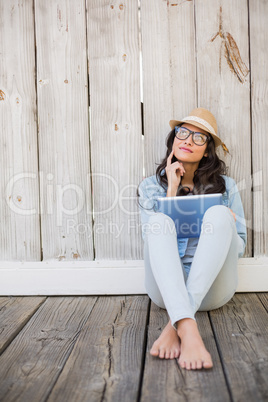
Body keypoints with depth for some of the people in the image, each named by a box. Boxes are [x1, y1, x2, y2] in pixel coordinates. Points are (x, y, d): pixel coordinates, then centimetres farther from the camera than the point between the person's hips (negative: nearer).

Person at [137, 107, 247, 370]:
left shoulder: (225, 186, 12)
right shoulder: (151, 186, 12)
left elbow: (239, 247, 13)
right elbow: (153, 237, -1)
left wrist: (225, 223, -9)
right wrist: (172, 190, -5)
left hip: (212, 286, 1)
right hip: (167, 286, 0)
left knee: (218, 213, -25)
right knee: (160, 219, -27)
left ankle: (175, 325, -34)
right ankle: (187, 327, -45)